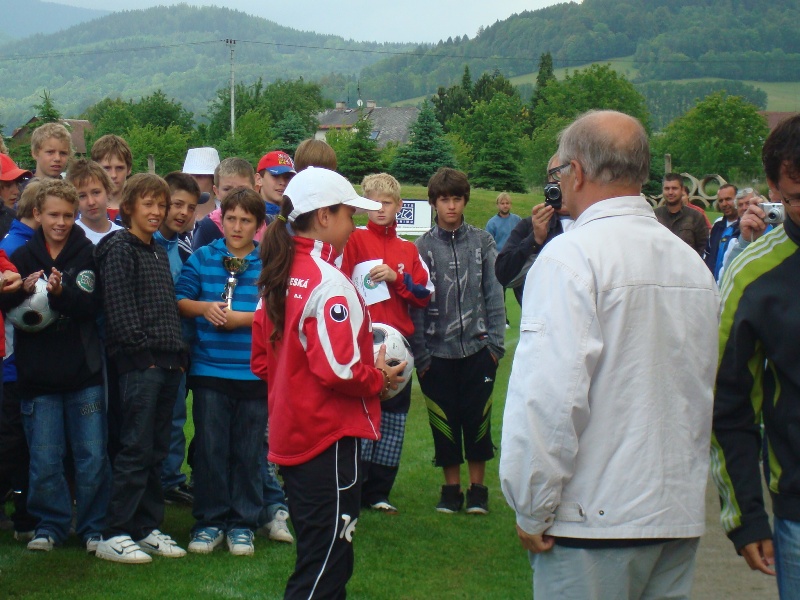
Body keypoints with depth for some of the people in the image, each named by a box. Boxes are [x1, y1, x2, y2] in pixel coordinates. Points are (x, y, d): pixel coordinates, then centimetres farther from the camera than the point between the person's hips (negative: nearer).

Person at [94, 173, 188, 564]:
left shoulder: (159, 252, 19)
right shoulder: (119, 249, -5)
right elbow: (119, 307, -13)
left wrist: (178, 353, 10)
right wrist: (142, 349, -16)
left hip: (167, 364, 8)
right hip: (138, 365, -8)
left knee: (156, 450, 11)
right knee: (135, 449, -7)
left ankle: (147, 528, 18)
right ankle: (114, 535, -2)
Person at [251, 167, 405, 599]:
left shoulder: (279, 275, 9)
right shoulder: (329, 282, -18)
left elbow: (262, 361, 15)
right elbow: (340, 369, -24)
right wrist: (380, 379, -7)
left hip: (290, 435, 9)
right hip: (330, 438, -9)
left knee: (316, 559, 20)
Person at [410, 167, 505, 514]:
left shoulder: (482, 242, 3)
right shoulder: (423, 247, 1)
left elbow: (494, 294, 4)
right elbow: (416, 303, 1)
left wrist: (495, 342, -2)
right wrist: (420, 353, -3)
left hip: (477, 349, 0)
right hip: (438, 352, 0)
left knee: (477, 419, 4)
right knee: (444, 422, 6)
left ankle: (478, 487, 16)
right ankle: (451, 487, 18)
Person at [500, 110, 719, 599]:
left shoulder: (571, 256, -12)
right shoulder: (694, 263, 10)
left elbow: (551, 394, -19)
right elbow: (704, 388, 14)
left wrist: (532, 508, -11)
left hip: (594, 521, -7)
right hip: (681, 516, 7)